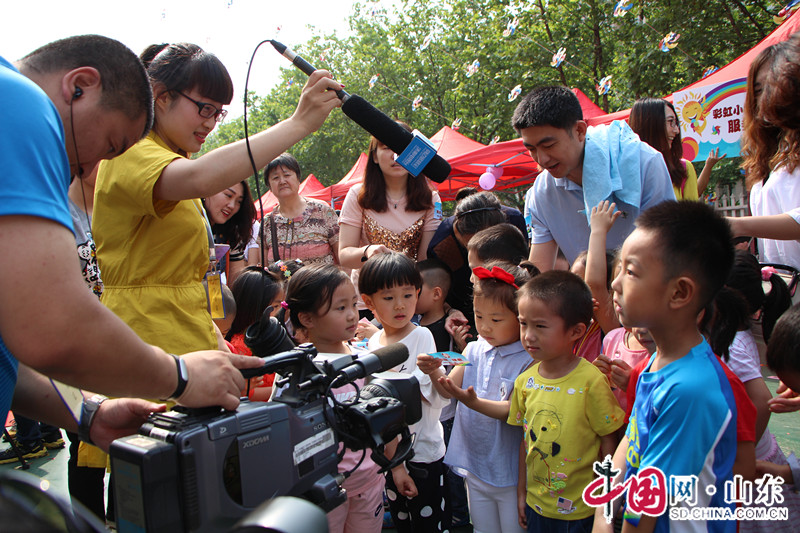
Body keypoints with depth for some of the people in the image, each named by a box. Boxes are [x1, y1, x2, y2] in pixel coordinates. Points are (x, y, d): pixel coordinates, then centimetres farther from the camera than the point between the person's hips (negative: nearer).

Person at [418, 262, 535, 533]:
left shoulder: (529, 360, -18)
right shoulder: (474, 351, 1)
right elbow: (449, 389, 2)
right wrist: (435, 372, -17)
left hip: (510, 472, -5)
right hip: (475, 466, 6)